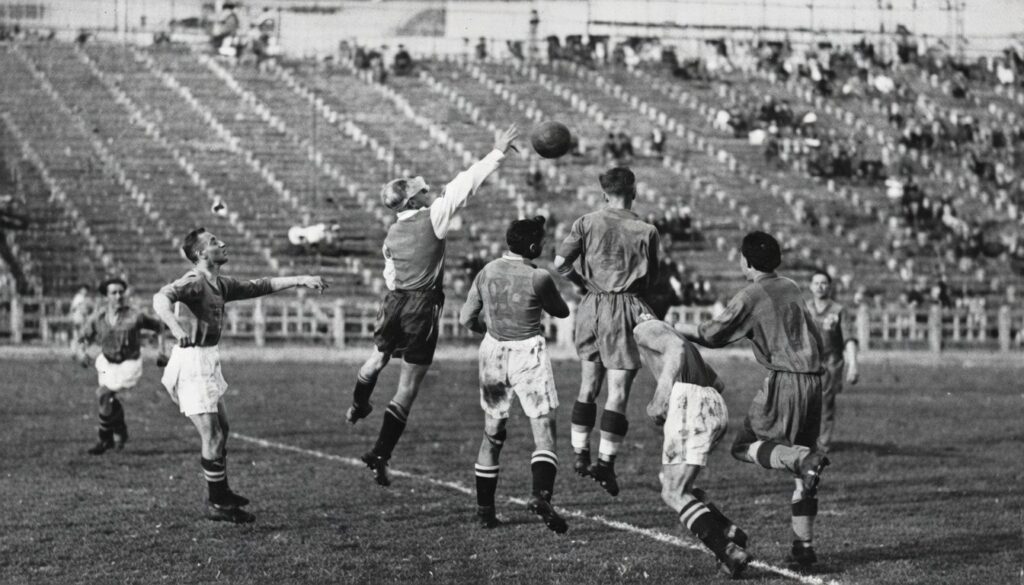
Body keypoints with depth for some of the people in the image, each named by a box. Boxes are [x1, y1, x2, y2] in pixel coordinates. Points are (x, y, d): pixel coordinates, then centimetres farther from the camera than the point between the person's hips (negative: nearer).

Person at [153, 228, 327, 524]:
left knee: (221, 429, 23)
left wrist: (301, 280, 20)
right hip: (192, 362, -10)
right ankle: (216, 505, 6)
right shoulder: (194, 282, -17)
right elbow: (161, 298, -34)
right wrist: (180, 333, -50)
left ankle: (221, 492, 38)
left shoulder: (220, 284, 11)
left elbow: (260, 286, 22)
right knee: (213, 436, -5)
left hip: (208, 361, 10)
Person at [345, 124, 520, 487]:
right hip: (423, 309, -5)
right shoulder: (433, 218, -10)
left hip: (395, 302, 5)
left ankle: (358, 407, 56)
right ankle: (380, 453, -4)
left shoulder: (392, 235, 7)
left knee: (378, 358, 33)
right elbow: (464, 184, -12)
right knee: (408, 388, 0)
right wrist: (498, 152, -8)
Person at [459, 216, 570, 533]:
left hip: (494, 351, 5)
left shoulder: (487, 272, 1)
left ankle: (484, 508, 18)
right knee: (544, 429, -5)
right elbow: (561, 312, 3)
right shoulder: (538, 278, -13)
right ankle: (541, 495, -25)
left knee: (492, 433, 15)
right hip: (528, 352, -5)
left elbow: (466, 319, 7)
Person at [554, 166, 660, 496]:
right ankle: (606, 462, -8)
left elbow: (560, 263, -4)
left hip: (592, 308, 3)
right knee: (618, 392, -2)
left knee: (588, 386, 15)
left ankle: (580, 455, 17)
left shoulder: (587, 223, 1)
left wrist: (584, 284, 11)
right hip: (627, 310, -3)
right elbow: (651, 281, 5)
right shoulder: (646, 231, -1)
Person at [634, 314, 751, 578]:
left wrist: (661, 396, -17)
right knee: (669, 481, 20)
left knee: (674, 495, -5)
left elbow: (677, 347, -14)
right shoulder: (671, 334, 33)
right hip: (717, 408, 9)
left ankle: (729, 552, -19)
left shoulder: (644, 328, 8)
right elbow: (718, 383, 32)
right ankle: (730, 533, 7)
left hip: (691, 406, -9)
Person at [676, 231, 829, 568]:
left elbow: (711, 335, 1)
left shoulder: (751, 297, -3)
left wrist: (670, 328, 12)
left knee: (745, 446, 2)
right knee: (802, 474, 10)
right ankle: (804, 545, 6)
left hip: (783, 381, -7)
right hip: (813, 380, 7)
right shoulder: (791, 289, 17)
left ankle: (803, 458, -24)